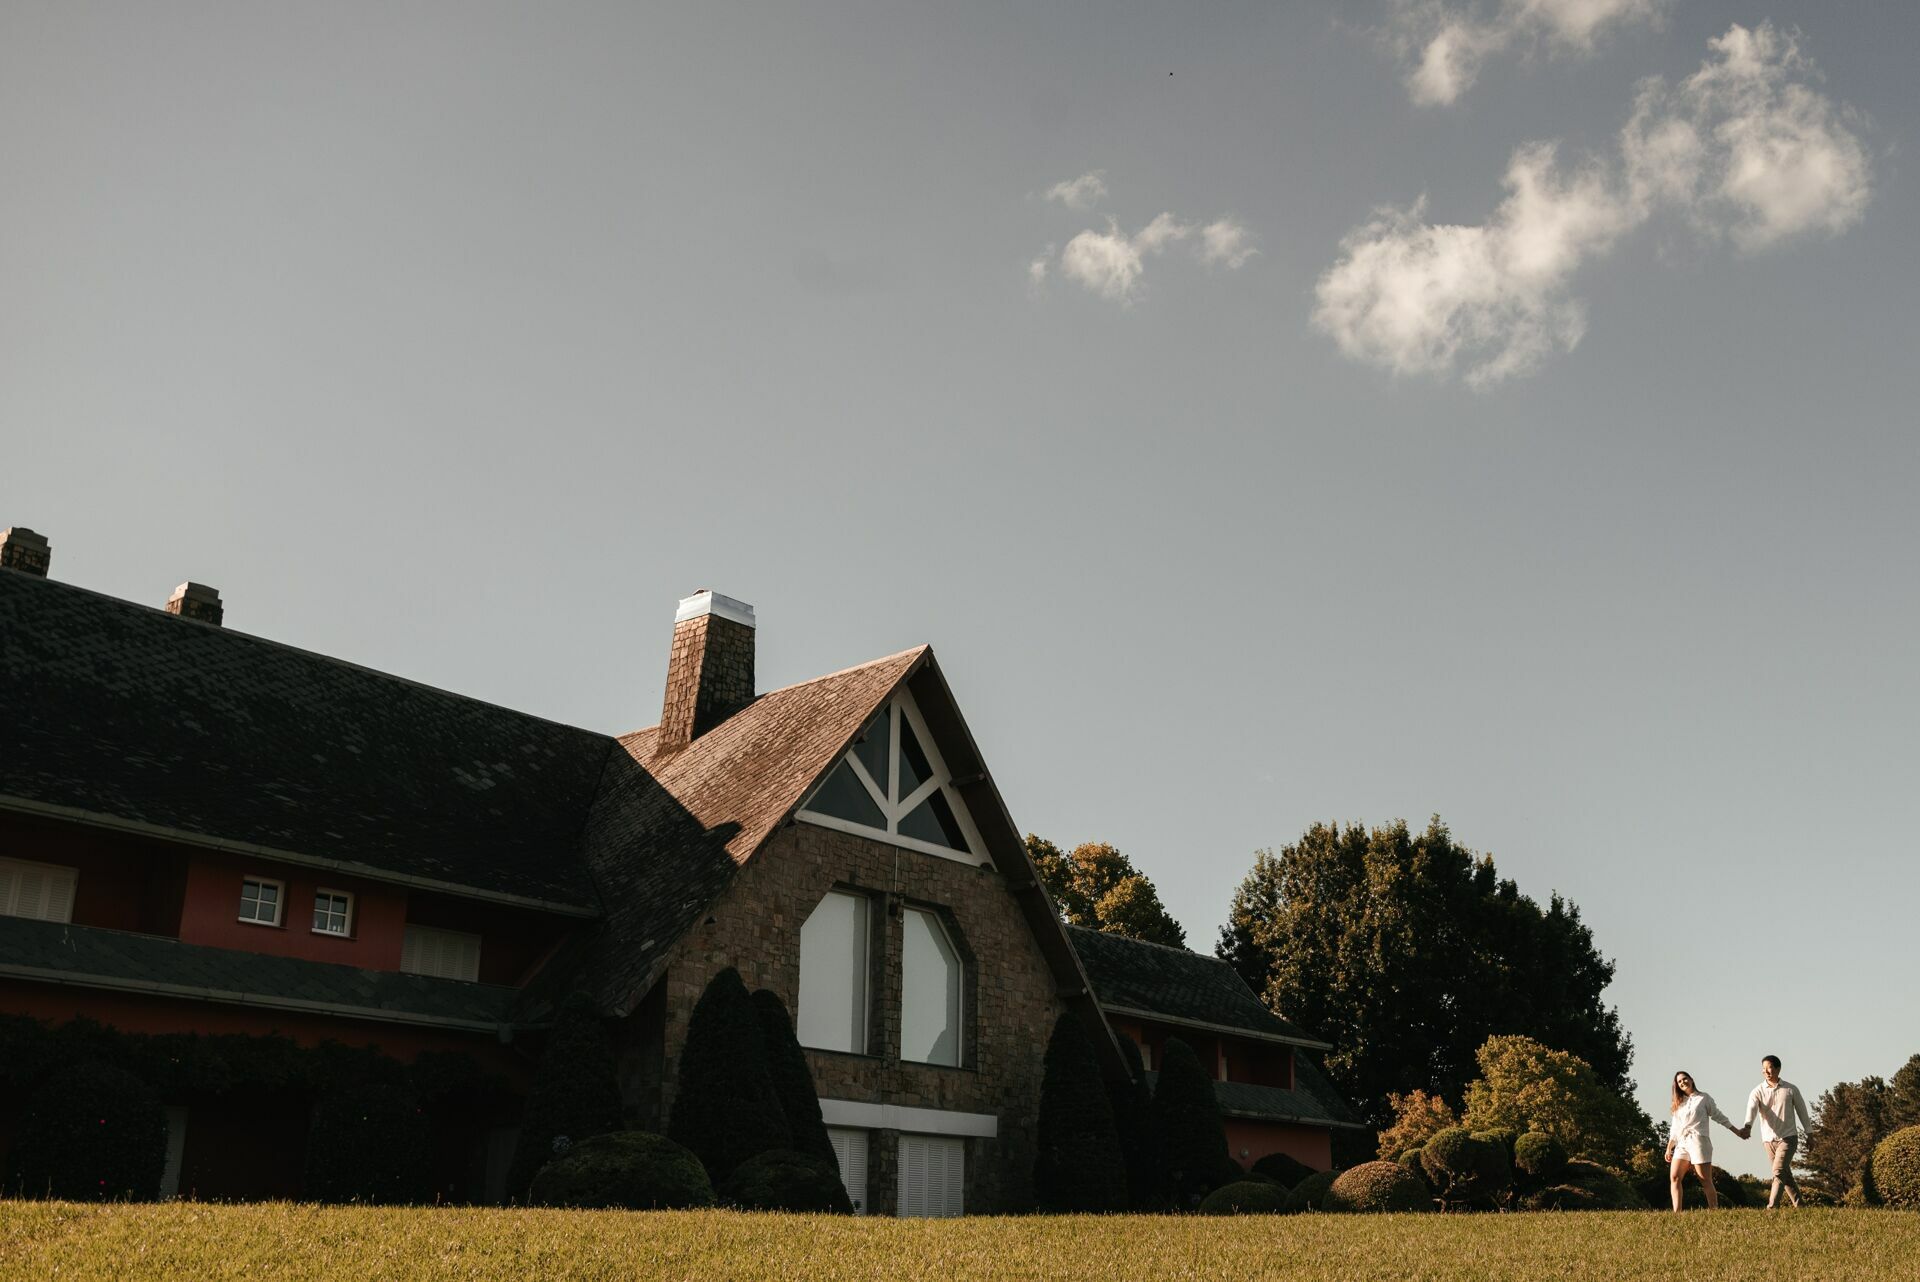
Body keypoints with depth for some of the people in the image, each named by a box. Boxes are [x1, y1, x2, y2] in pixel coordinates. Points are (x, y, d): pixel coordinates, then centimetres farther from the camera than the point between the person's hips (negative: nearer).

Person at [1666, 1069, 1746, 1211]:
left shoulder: (1704, 1098, 7)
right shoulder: (1679, 1103, 20)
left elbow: (1718, 1116, 10)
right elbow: (1674, 1128, 21)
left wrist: (1737, 1131, 8)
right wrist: (1669, 1148, 18)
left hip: (1699, 1141, -5)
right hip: (1682, 1143, 5)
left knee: (1706, 1180, -8)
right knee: (1674, 1177, -9)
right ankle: (1677, 1212, -13)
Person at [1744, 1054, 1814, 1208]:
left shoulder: (1791, 1089, -2)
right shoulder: (1758, 1091, -2)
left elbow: (1802, 1112, 8)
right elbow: (1751, 1109, -20)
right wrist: (1748, 1126, -39)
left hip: (1788, 1138, -3)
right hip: (1769, 1139, 3)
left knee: (1778, 1171, -16)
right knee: (1786, 1175, 12)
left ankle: (1771, 1207, -19)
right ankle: (1798, 1205, 26)